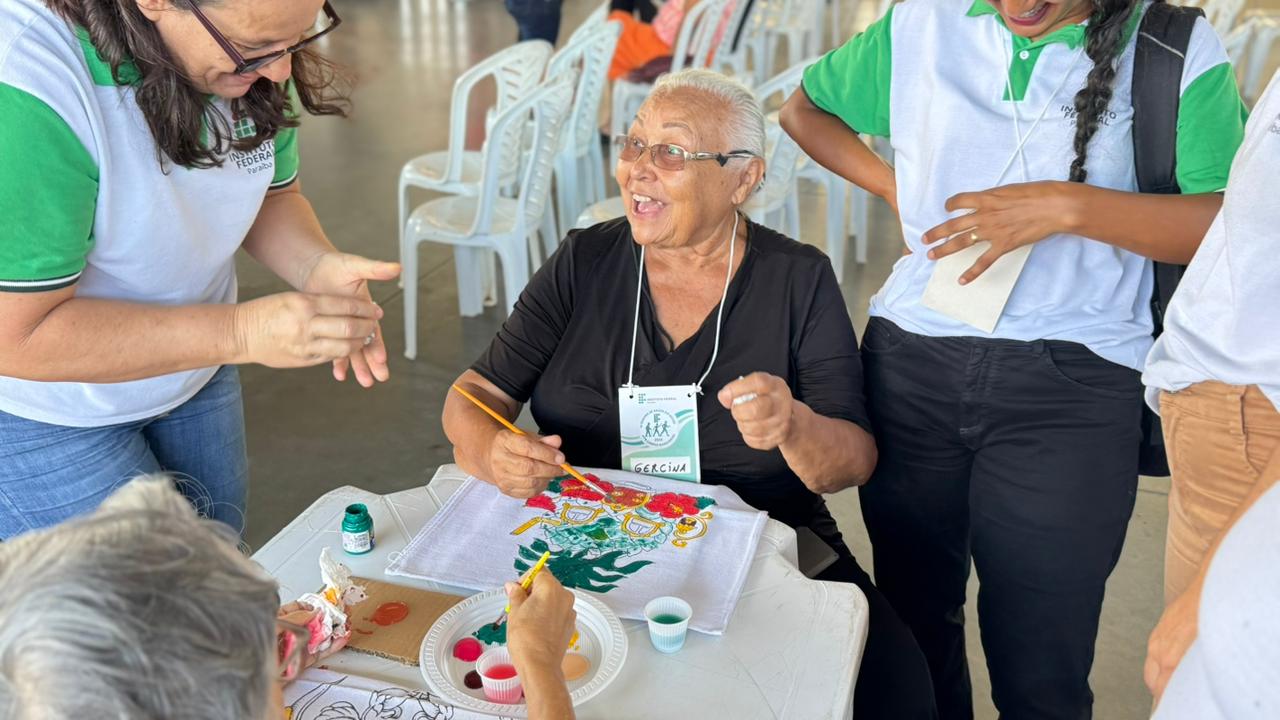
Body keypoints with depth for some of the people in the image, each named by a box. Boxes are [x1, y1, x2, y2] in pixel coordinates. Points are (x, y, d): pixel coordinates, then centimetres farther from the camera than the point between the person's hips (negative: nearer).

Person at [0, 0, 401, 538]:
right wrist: (241, 332, -35)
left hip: (194, 375, 6)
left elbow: (274, 195, 2)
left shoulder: (249, 59, -14)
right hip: (43, 410, -6)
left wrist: (318, 266, -20)